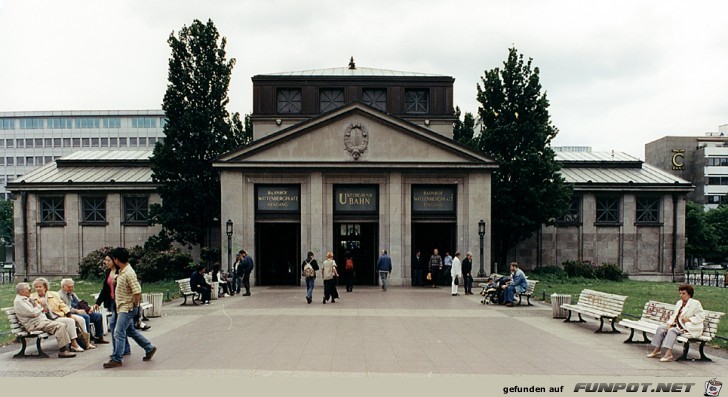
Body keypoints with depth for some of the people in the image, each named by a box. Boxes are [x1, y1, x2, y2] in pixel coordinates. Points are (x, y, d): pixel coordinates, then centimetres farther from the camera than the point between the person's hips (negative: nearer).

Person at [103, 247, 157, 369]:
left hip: (127, 308, -10)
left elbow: (137, 292, -26)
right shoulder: (121, 271, 8)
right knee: (131, 331, 18)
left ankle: (116, 360, 2)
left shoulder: (129, 273, -23)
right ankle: (149, 348, 28)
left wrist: (134, 305, -16)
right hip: (122, 307, 10)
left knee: (119, 333, -6)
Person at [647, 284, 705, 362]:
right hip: (677, 325, 8)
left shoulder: (695, 303, -4)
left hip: (689, 328, -8)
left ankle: (668, 354, -38)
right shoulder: (679, 303, 18)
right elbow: (674, 315, 15)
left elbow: (701, 316, -9)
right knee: (661, 328, -11)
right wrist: (669, 323, -2)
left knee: (672, 330, -31)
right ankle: (656, 351, -12)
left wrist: (689, 319, -19)